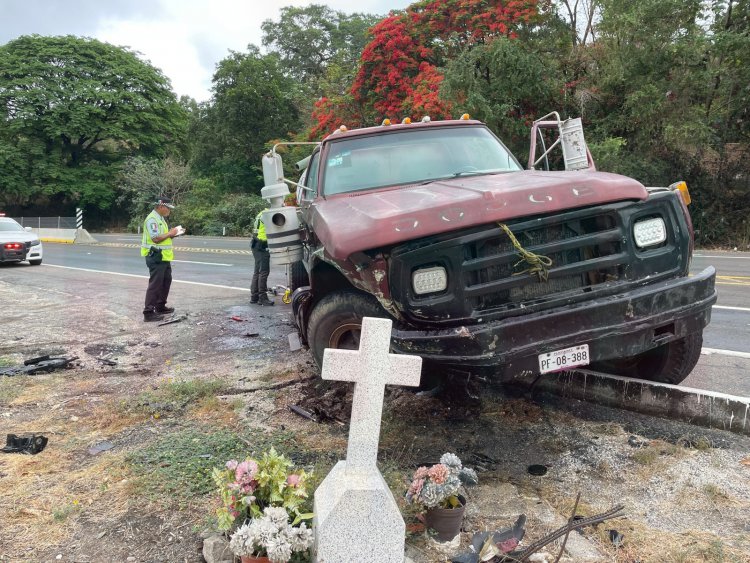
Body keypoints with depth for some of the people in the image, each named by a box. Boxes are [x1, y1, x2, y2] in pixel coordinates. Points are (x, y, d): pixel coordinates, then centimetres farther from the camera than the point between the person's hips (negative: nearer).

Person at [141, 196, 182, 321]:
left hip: (163, 257, 10)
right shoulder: (152, 219, -17)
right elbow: (156, 238, -25)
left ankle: (161, 306, 29)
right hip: (156, 257, -10)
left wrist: (172, 234, 4)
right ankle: (148, 312, -4)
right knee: (155, 284, -8)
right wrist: (170, 233, -15)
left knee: (166, 281, 18)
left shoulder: (161, 218, 15)